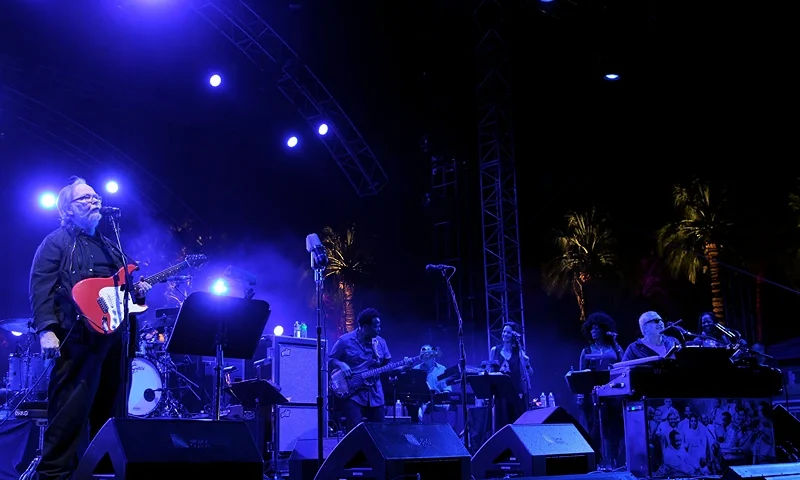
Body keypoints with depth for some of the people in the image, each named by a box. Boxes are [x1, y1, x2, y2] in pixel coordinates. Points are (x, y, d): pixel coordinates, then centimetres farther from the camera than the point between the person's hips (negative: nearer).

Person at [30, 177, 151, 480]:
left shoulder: (109, 246, 24)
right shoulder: (56, 242, 3)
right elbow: (41, 289, -8)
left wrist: (136, 291, 4)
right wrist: (47, 330, -21)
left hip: (113, 337, 7)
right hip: (78, 338, -7)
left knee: (109, 410, 10)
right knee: (69, 410, -10)